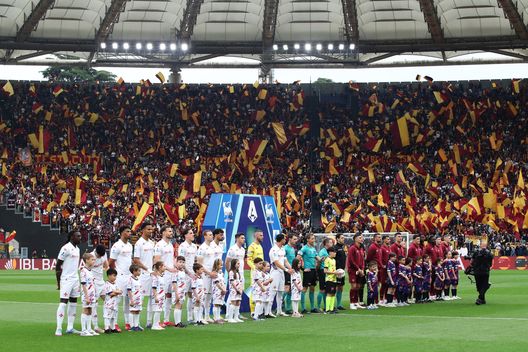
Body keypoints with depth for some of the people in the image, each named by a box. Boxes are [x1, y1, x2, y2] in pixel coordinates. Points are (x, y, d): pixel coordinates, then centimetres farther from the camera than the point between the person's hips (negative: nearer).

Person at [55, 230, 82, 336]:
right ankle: (59, 329, -7)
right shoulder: (66, 248, -13)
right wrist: (58, 282, -13)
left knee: (73, 302, 9)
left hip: (75, 279, 9)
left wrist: (76, 278, 18)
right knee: (63, 302, -9)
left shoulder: (77, 249, 13)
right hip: (66, 280, -9)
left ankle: (70, 328, 15)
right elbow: (58, 266, -12)